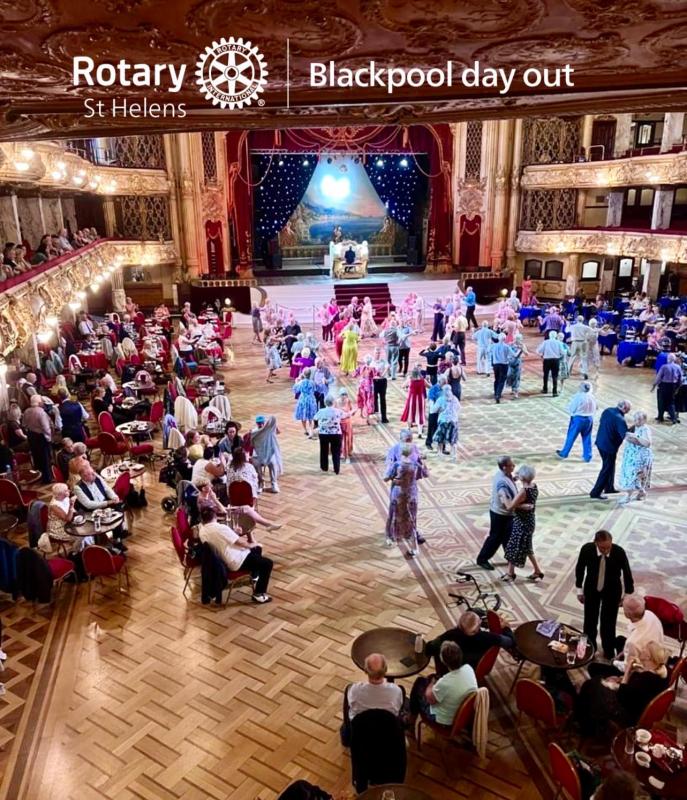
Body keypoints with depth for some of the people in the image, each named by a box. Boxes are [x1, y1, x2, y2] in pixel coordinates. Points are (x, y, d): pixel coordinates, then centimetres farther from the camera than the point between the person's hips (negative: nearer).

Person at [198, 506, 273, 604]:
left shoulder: (202, 531, -3)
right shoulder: (221, 528, -26)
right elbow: (240, 543, -19)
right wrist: (252, 545, -3)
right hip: (236, 562, -9)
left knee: (257, 549, 26)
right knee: (268, 563, -1)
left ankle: (255, 576, 44)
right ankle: (258, 594, -1)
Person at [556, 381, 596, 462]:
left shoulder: (578, 396, -18)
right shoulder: (592, 397, -1)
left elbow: (571, 409, -11)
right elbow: (594, 409, 8)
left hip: (578, 418, -5)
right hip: (589, 419, 5)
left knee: (571, 437, 8)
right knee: (587, 438, 13)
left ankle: (564, 453, 20)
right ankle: (587, 457, 18)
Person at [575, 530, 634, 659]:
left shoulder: (619, 552, -30)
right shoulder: (587, 549, -27)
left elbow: (627, 573, -12)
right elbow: (580, 568, -8)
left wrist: (628, 595, -2)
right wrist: (579, 590, -1)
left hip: (612, 591, -1)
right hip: (591, 589, 1)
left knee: (608, 623, 6)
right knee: (590, 621, 14)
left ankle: (609, 652, 29)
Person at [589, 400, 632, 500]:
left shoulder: (607, 411, 0)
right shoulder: (620, 420, -24)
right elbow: (626, 436, -27)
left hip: (600, 442, 9)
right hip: (609, 447, -9)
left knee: (610, 466, 25)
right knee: (607, 469, 4)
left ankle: (609, 488, 38)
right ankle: (596, 492, 9)